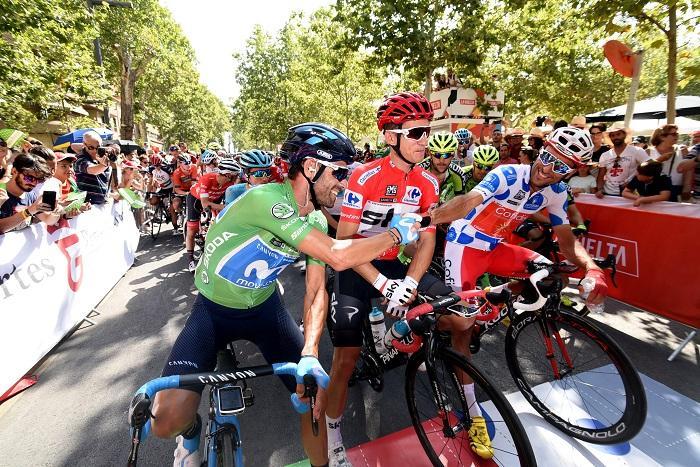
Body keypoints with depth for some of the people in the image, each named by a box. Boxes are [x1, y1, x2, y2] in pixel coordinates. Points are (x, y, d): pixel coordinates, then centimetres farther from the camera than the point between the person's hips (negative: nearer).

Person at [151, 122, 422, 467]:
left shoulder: (316, 221, -5)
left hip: (264, 307, 5)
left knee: (315, 393, -4)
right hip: (214, 309, -5)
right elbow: (338, 257, -36)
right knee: (168, 420, -18)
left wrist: (309, 355, -24)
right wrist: (396, 234, -22)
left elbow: (317, 290, -9)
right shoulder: (267, 199, -31)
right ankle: (190, 431, 21)